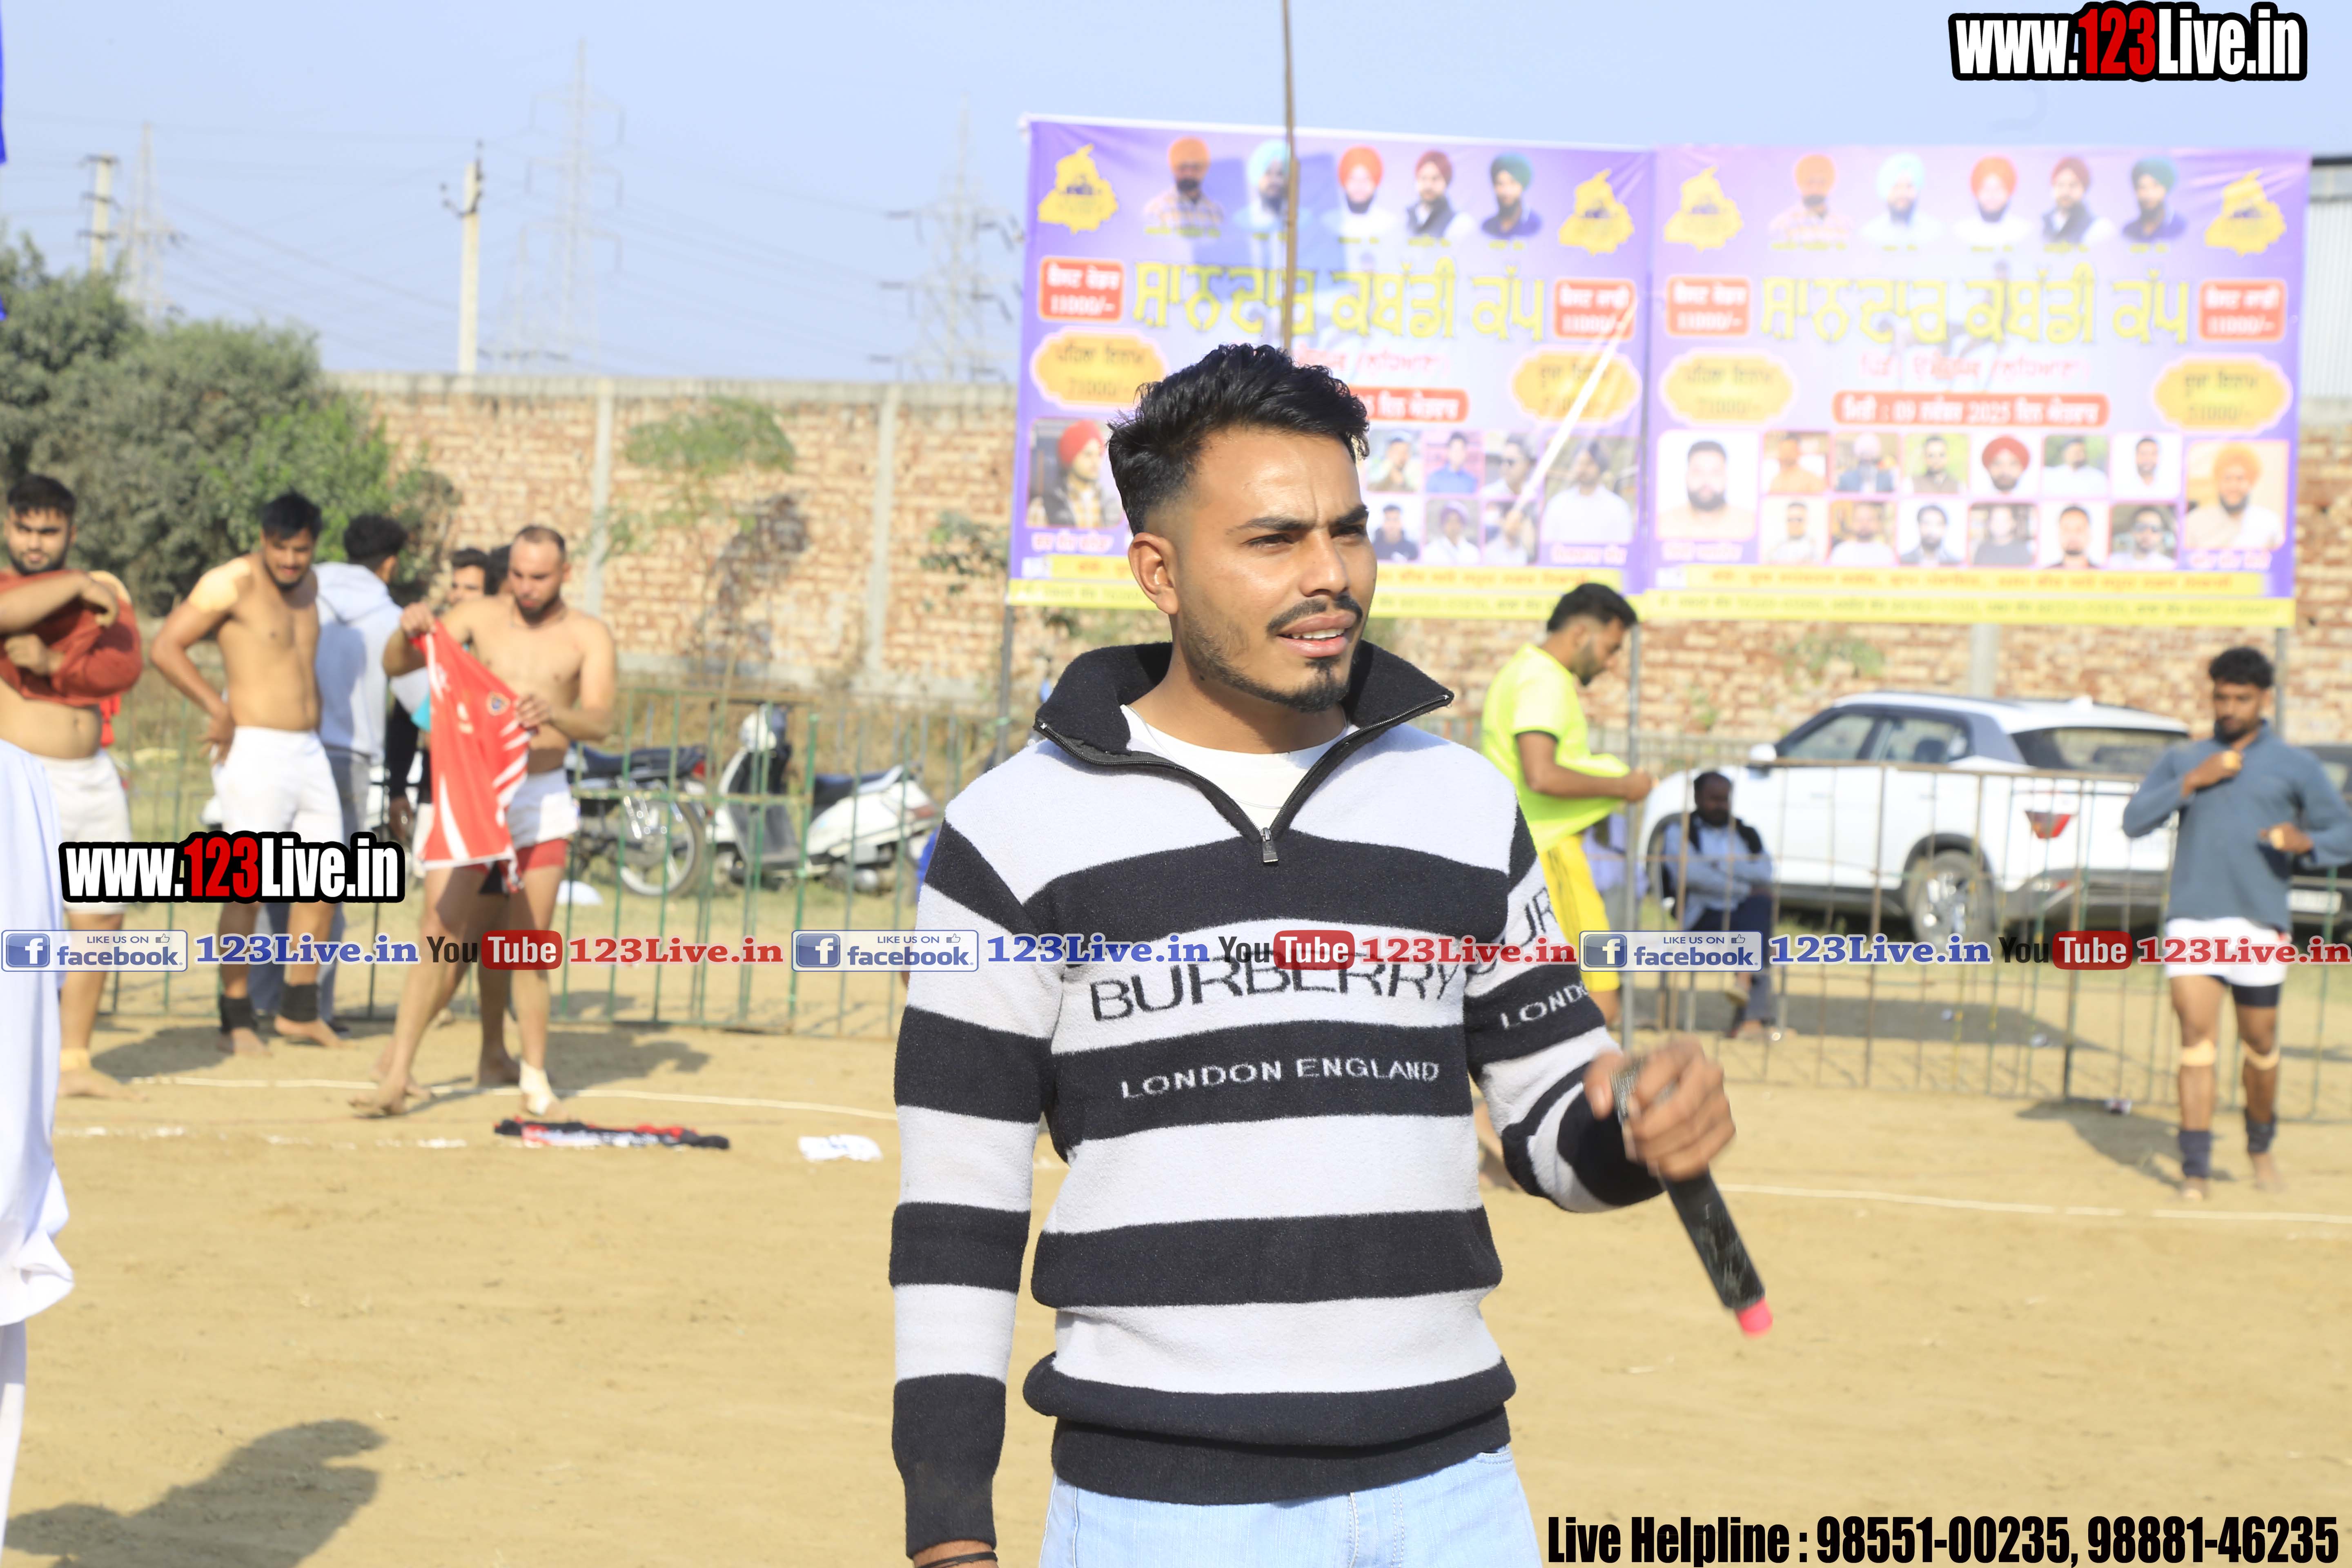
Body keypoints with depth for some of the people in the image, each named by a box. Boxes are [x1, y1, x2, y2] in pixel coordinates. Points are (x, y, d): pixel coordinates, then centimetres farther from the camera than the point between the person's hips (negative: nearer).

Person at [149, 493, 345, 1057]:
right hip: (254, 751, -8)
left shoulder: (308, 584, 13)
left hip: (308, 752, 8)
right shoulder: (234, 582, -10)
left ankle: (299, 1011, 18)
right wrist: (217, 709, -17)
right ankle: (237, 1021, 4)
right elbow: (165, 647, -13)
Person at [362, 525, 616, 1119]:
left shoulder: (588, 636, 2)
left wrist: (554, 714, -31)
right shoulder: (481, 616, 5)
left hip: (541, 797, 0)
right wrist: (410, 631, -19)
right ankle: (397, 1075, -7)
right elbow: (396, 666, 3)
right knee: (440, 931, -7)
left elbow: (601, 722, -11)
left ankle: (535, 1075, 17)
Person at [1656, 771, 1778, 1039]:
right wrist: (1746, 890, -8)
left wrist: (1721, 865, -5)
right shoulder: (1678, 832, 13)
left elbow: (1765, 873, 5)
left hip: (1749, 916, 3)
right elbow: (1691, 874, -7)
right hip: (1703, 918, -3)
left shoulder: (1747, 834, 26)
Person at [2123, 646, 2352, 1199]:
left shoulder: (2296, 766, 9)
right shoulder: (2183, 759, 14)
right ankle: (2195, 1169, -8)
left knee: (2260, 1044, 6)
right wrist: (2190, 783, -9)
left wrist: (2306, 841, -15)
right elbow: (2134, 821, 4)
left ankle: (2261, 1145, 31)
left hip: (2260, 921, 0)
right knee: (2197, 1037, -9)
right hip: (2192, 919, 1)